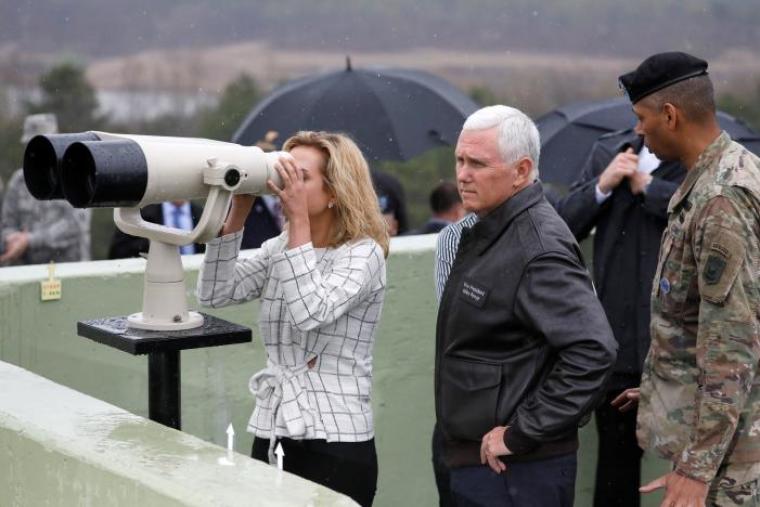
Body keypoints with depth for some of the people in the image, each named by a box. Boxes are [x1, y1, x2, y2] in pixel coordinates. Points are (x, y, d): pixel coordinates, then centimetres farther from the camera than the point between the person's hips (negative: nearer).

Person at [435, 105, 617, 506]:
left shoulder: (539, 248, -20)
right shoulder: (486, 232, 11)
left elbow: (593, 350, -29)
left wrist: (521, 434, -23)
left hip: (514, 471, -9)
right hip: (472, 458, 9)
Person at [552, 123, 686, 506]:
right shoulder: (607, 151, 10)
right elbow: (564, 224, 8)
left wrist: (648, 185, -13)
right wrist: (603, 185, -8)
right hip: (617, 341, 4)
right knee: (615, 457, 15)